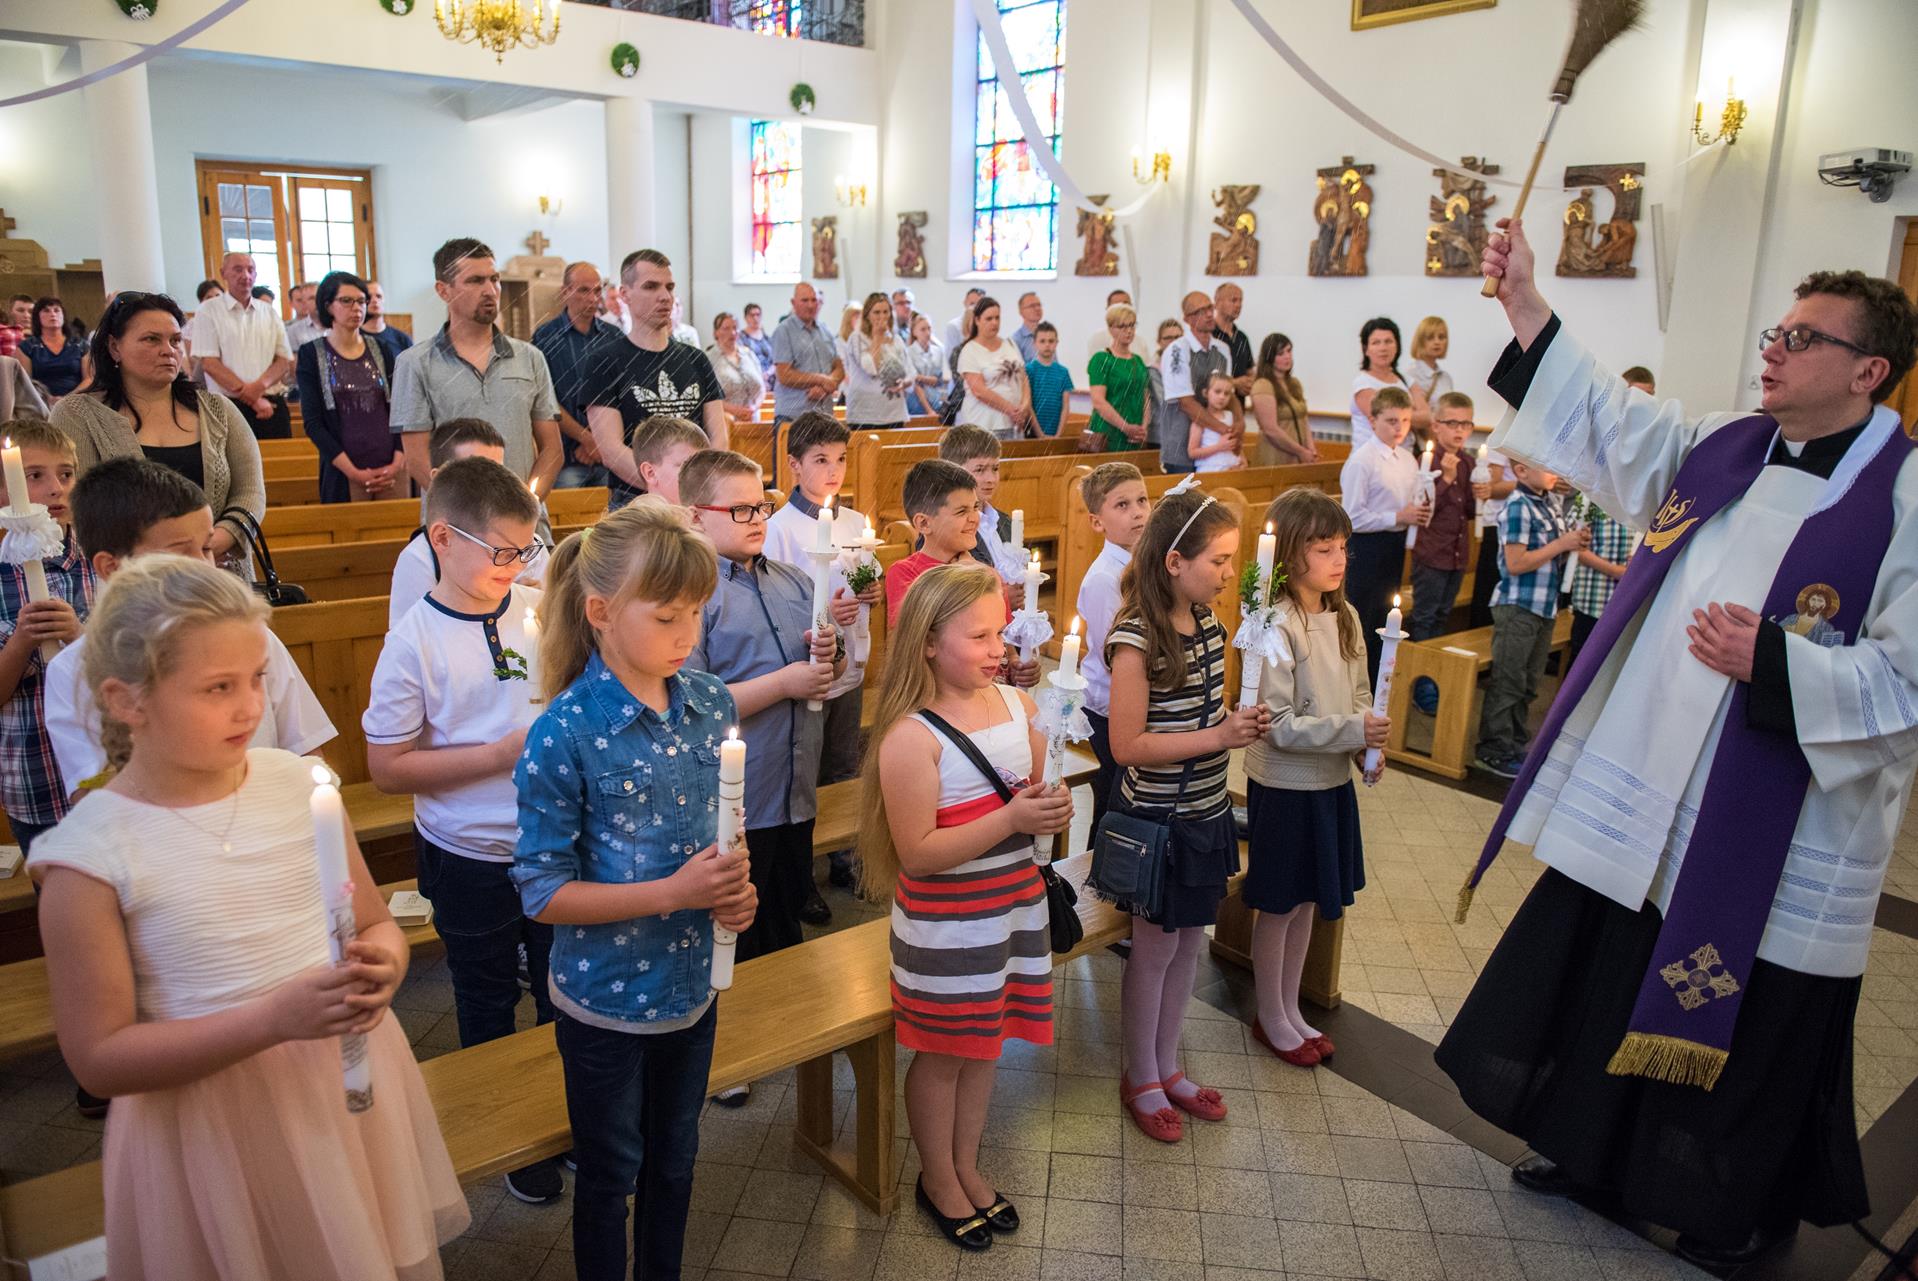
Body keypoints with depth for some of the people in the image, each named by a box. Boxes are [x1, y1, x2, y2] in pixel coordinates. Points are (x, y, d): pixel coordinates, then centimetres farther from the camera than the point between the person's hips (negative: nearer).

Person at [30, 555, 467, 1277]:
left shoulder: (301, 783, -5)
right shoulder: (91, 856, -14)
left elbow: (376, 924, 7)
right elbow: (99, 1059, -12)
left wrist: (383, 965, -16)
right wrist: (275, 1016, -24)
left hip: (353, 1087, 4)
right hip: (212, 1130, -3)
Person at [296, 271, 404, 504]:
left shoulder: (379, 350, 10)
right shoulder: (311, 354, 2)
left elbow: (397, 409, 7)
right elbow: (312, 422, -3)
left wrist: (399, 461, -7)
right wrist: (353, 472, -11)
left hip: (392, 469, 2)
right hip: (344, 473, -2)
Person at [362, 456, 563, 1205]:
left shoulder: (542, 610, -6)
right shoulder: (415, 642, -15)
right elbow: (388, 769, -14)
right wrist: (500, 755, -20)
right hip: (470, 860, -3)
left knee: (566, 992, 18)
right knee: (488, 1009, 16)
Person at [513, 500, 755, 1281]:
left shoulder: (711, 704, -6)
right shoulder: (566, 734, -22)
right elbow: (542, 893, -18)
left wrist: (735, 888, -12)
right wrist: (674, 894, -25)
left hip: (692, 985, 5)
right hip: (605, 1000, -5)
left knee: (674, 1159, 24)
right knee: (610, 1174, 18)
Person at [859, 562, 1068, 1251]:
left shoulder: (1018, 704, -1)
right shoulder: (911, 736, -20)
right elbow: (917, 853, -23)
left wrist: (1051, 809, -11)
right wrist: (1010, 819, -28)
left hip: (1015, 903, 6)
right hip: (945, 923, -6)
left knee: (986, 1039, 20)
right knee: (943, 1051, 12)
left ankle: (967, 1165, 41)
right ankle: (937, 1180, 35)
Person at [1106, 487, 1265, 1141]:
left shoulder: (1206, 622, 2)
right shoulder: (1136, 641, -23)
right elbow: (1127, 746, -23)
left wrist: (1242, 720, -3)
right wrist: (1219, 736, -24)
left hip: (1206, 813, 7)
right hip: (1158, 820, -7)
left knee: (1190, 942, 18)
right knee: (1155, 948, 9)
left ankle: (1168, 1066, 37)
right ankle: (1140, 1078, 30)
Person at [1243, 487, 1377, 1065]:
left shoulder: (1344, 616, 2)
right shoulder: (1276, 627, -21)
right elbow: (1279, 726, -21)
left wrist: (1369, 742, -5)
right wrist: (1351, 732, -25)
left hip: (1333, 780, 7)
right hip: (1284, 786, -7)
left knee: (1310, 900, 19)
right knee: (1280, 905, 8)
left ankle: (1290, 1010, 36)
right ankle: (1271, 1019, 27)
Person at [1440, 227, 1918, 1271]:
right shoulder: (1720, 452, 6)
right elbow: (1608, 422, 6)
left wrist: (1773, 661, -30)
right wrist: (1525, 306, 1)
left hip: (1774, 836, -5)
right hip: (1643, 795, 6)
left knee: (1750, 1033, 11)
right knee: (1605, 985, 19)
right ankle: (1588, 1149, 42)